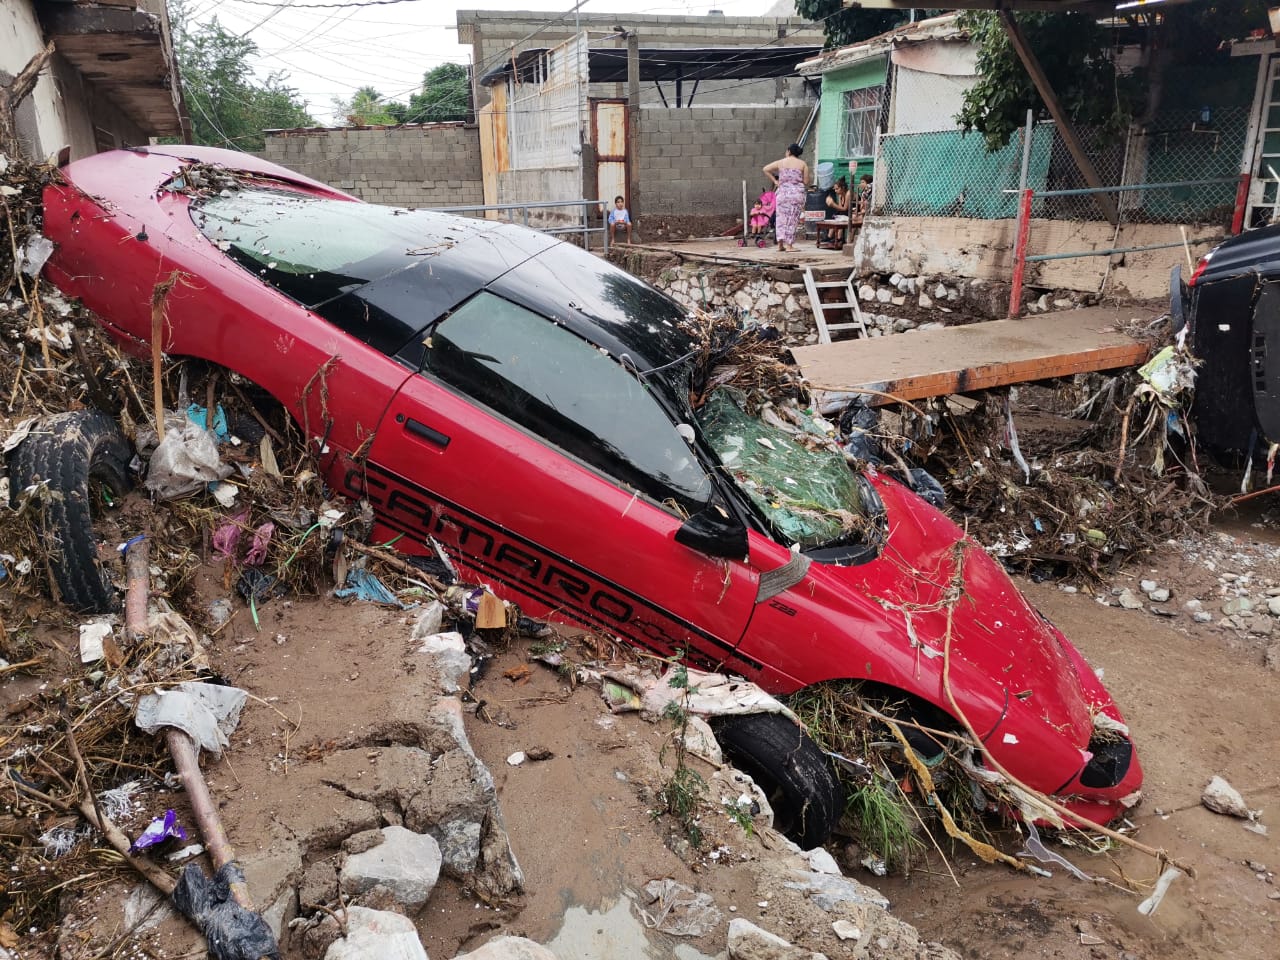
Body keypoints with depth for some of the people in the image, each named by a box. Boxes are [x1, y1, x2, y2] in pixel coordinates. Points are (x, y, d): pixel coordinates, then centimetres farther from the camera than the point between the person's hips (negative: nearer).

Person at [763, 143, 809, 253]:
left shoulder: (780, 162, 4)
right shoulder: (803, 164, 2)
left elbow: (766, 169, 3)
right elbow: (806, 181, 0)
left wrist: (775, 181, 5)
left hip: (783, 192, 1)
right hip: (797, 193, -1)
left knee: (781, 217, 10)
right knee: (792, 219, 3)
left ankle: (780, 244, 6)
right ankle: (789, 246, 0)